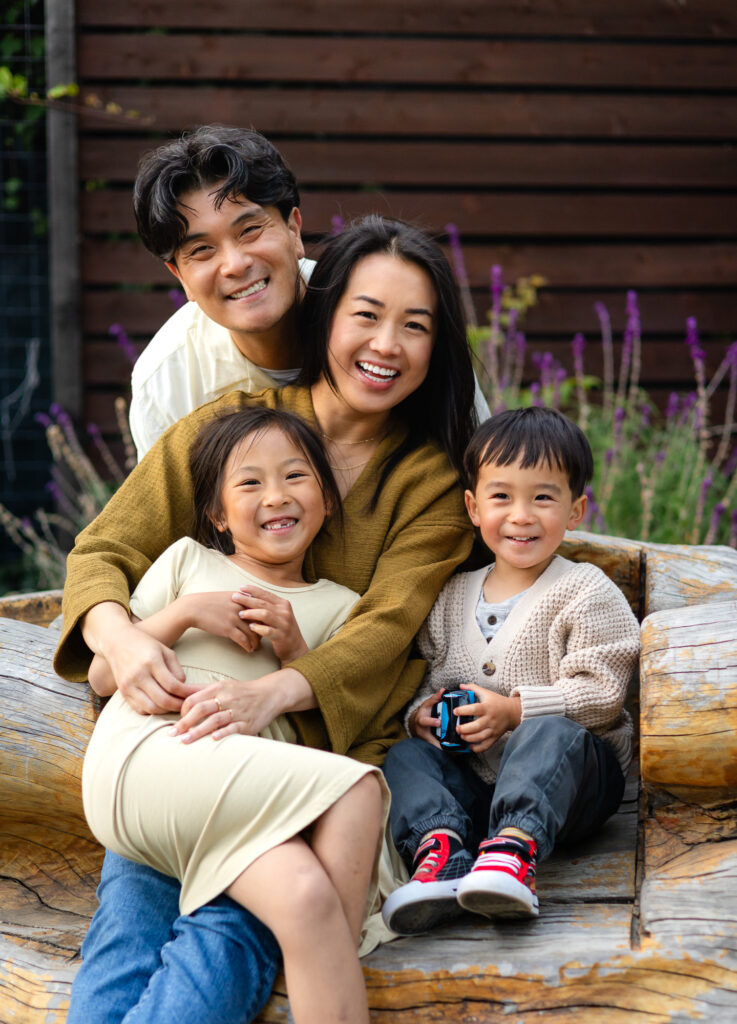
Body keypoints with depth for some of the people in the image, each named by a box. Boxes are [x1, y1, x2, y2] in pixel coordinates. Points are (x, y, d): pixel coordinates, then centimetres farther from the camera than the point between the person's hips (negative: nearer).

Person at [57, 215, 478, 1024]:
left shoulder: (431, 481, 7)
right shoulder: (229, 425, 8)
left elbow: (385, 628, -7)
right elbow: (104, 551, 5)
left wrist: (273, 692, -29)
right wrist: (119, 636, -21)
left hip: (332, 751, -1)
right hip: (180, 743, 2)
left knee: (232, 927, -30)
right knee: (131, 909, -27)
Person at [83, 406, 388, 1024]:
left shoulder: (337, 606, 25)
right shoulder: (188, 561, 21)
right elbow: (103, 676, 16)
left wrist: (294, 649, 2)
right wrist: (185, 613, 2)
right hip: (147, 756, -3)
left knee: (305, 895, -34)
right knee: (356, 788, -27)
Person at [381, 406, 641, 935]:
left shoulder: (587, 594, -3)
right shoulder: (452, 597, 14)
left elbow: (600, 694, -10)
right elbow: (426, 678, 19)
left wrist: (515, 710, -17)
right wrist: (420, 712, -5)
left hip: (572, 775, -5)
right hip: (472, 780, 5)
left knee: (550, 735, -35)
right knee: (405, 754, -18)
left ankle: (515, 850, -57)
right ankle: (441, 853, -44)